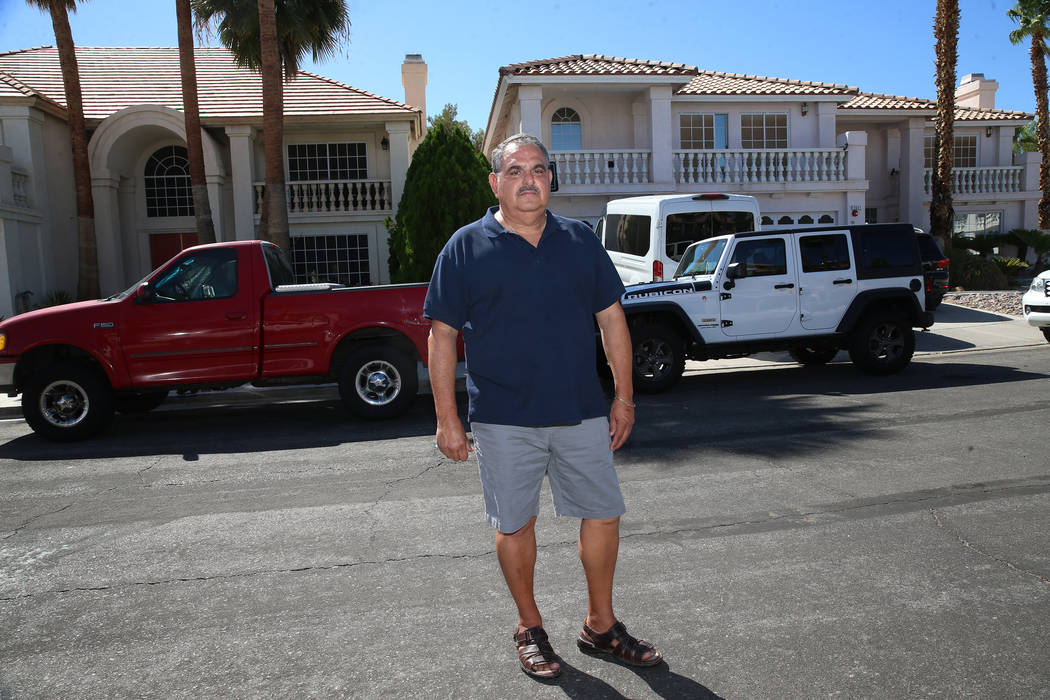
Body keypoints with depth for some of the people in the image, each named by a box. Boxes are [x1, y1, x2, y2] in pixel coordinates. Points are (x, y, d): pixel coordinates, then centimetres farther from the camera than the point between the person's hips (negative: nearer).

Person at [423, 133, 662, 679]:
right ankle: (529, 628, 30)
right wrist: (447, 418, -6)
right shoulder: (466, 247, 0)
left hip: (583, 413, 3)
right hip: (504, 419, -2)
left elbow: (612, 318, 10)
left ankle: (600, 624, 30)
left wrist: (623, 396, 6)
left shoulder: (581, 241, 8)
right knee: (515, 525, 8)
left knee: (603, 514, 9)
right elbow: (442, 334, -2)